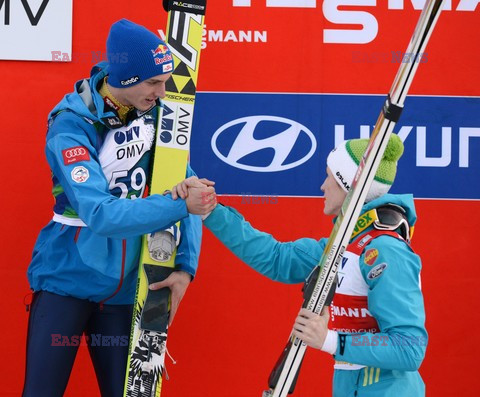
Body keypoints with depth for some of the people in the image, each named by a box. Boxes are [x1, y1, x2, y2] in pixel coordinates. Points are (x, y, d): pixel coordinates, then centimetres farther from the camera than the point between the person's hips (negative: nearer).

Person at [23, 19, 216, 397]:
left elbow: (187, 186, -2)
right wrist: (180, 205, -34)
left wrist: (186, 265, -13)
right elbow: (101, 214, -28)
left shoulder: (154, 112, -4)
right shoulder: (71, 127, -19)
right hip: (68, 281, -4)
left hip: (125, 288, 4)